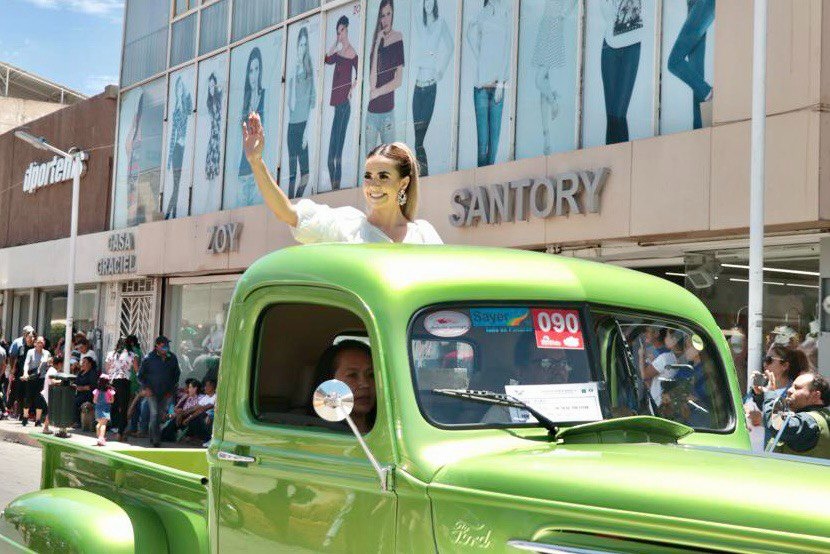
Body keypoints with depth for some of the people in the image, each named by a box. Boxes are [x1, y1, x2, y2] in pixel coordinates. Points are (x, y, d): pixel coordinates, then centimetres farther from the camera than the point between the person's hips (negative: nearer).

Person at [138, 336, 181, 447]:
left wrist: (171, 389, 6)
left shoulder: (172, 358, 1)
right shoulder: (149, 358, -7)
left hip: (166, 393, 3)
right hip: (152, 392, -3)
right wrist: (146, 388, -10)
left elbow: (176, 375, 14)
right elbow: (140, 375, 1)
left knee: (161, 414, 7)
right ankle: (156, 439, -10)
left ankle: (152, 436, 23)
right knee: (154, 414, -12)